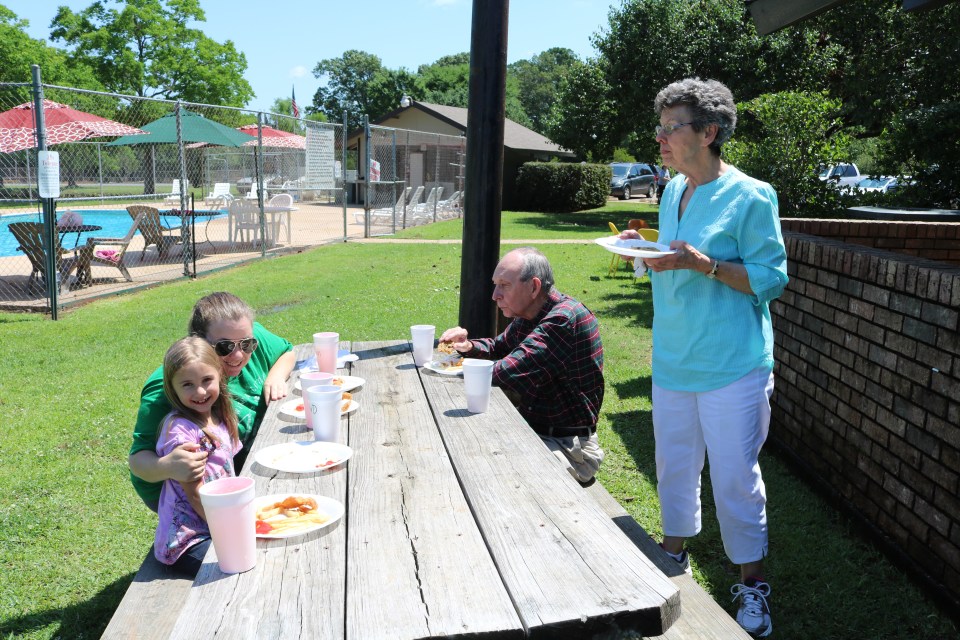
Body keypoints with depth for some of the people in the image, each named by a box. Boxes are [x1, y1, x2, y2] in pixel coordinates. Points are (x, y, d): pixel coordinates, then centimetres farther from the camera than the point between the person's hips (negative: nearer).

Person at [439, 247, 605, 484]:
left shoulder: (565, 319, -23)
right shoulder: (527, 317, 6)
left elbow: (508, 373, -29)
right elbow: (498, 347, 24)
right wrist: (468, 346, 0)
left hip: (567, 445, -9)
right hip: (531, 429, 9)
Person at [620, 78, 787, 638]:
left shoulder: (750, 196, -12)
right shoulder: (673, 191, 10)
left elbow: (770, 278, -12)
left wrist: (703, 263, -24)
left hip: (732, 365, -6)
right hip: (673, 359, 7)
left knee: (735, 476, 3)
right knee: (674, 465, 18)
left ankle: (753, 584, 23)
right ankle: (675, 555, 38)